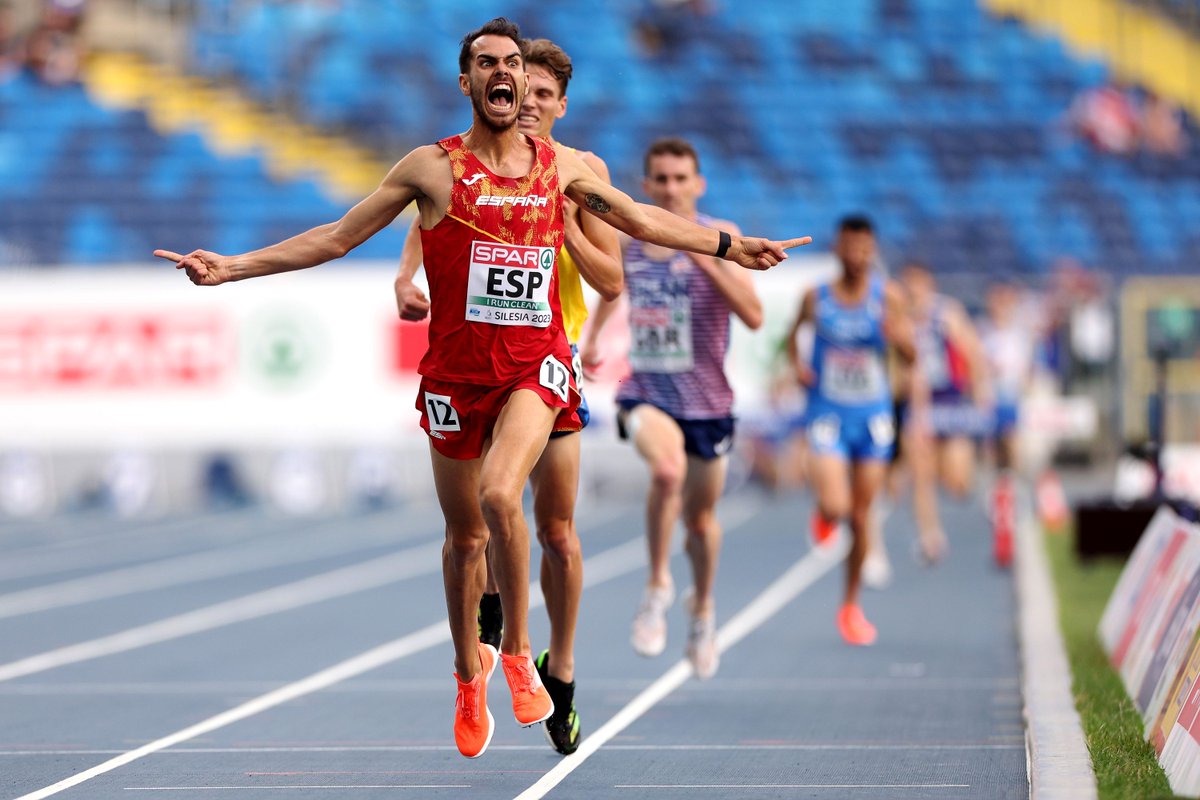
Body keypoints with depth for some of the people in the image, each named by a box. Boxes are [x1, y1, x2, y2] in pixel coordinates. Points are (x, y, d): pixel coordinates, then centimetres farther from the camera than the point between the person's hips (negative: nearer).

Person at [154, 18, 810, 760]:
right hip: (456, 370, 0)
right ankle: (470, 677, 33)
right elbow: (336, 237, 3)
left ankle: (518, 649, -7)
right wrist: (232, 267, -3)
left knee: (500, 493, -26)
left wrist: (730, 247, 22)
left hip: (535, 365, 0)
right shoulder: (432, 167, 0)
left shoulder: (561, 165, 6)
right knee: (465, 533, 10)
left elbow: (640, 218, 20)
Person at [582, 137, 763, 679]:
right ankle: (658, 585, -15)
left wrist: (708, 263, -30)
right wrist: (593, 334, 22)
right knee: (668, 470, -33)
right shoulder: (625, 238, -1)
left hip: (705, 399, 0)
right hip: (646, 393, 0)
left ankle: (702, 610, 43)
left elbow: (754, 317, -22)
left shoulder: (719, 238, -11)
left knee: (699, 517, 14)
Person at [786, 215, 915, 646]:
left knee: (861, 516, 7)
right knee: (835, 507, -19)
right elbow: (795, 331, 15)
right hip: (828, 414, -1)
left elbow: (911, 356, -7)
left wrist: (899, 337, -29)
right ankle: (824, 514, 21)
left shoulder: (887, 296, -4)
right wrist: (796, 362, -4)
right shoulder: (816, 297, -4)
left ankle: (851, 605, 24)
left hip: (873, 416, 1)